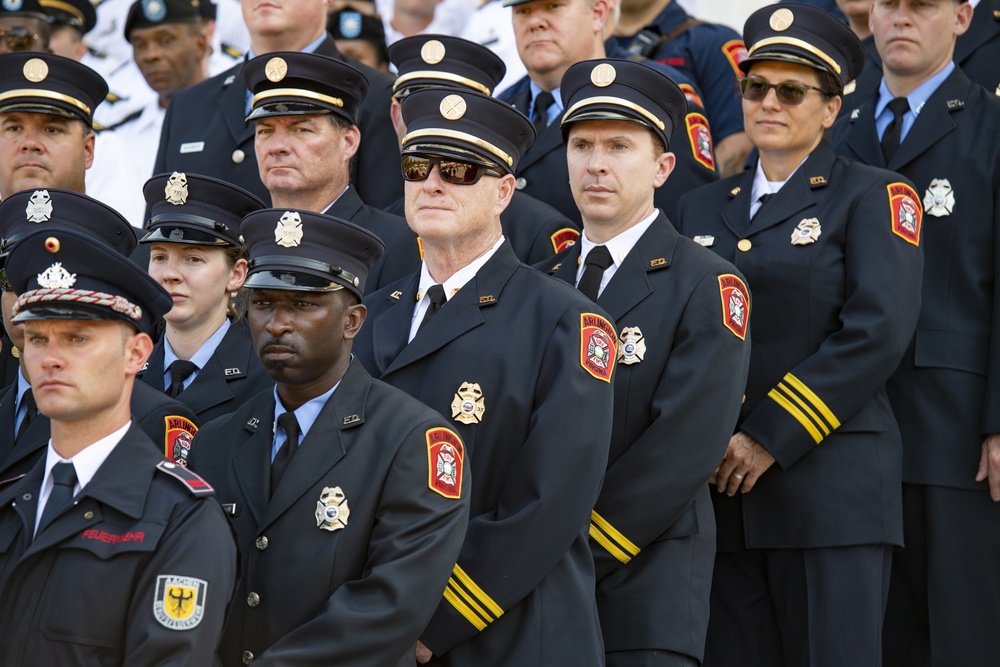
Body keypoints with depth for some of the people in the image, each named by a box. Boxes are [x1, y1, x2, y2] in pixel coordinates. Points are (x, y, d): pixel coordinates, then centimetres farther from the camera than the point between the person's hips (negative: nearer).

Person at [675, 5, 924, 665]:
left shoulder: (875, 196, 1)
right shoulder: (704, 207, 19)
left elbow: (877, 331, -11)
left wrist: (772, 437, -14)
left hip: (830, 484, -5)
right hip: (721, 488, 5)